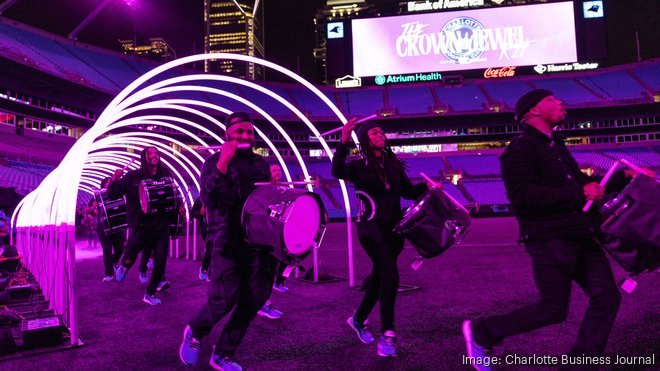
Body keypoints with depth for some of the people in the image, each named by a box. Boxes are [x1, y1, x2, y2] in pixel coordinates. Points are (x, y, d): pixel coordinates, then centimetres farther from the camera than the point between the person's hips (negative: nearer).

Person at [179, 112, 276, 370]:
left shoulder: (261, 163, 14)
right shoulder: (215, 161, 0)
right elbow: (208, 198, -16)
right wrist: (223, 163, -25)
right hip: (228, 242, -5)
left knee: (253, 302, 3)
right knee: (224, 300, -10)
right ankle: (194, 332, 23)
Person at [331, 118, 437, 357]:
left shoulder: (394, 164, 12)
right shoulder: (360, 166, -4)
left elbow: (408, 192, 13)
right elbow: (337, 172, -25)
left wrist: (427, 187, -6)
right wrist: (344, 142, -35)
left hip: (393, 228, 6)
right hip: (372, 228, -6)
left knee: (379, 277, 14)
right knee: (390, 277, -17)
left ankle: (359, 319, 35)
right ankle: (387, 335, -5)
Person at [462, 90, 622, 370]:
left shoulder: (556, 147, 20)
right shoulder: (520, 149, -11)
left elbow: (574, 184, 27)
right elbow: (522, 197, -24)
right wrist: (579, 194, -24)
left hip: (579, 236, 9)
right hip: (548, 241, -9)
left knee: (606, 297, 3)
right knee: (553, 310, -2)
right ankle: (480, 333, 15)